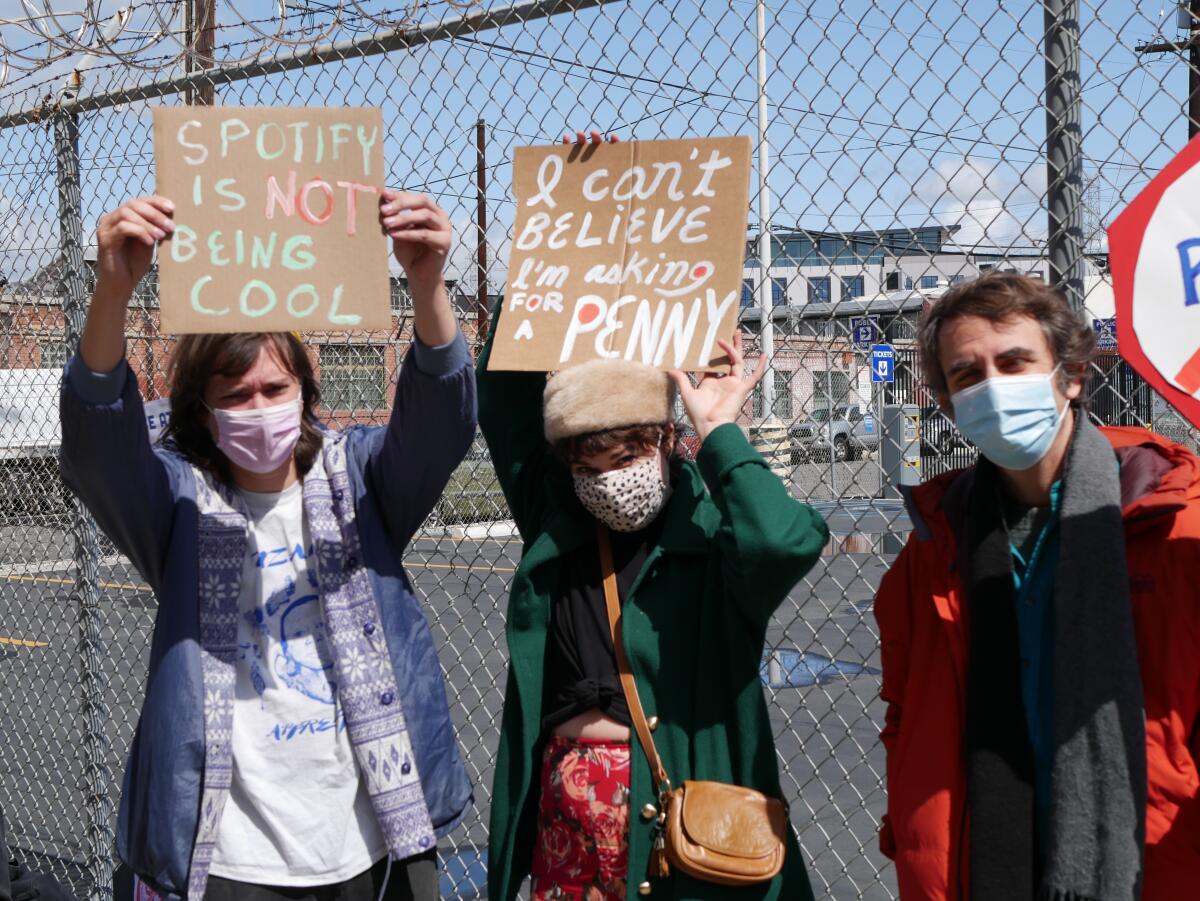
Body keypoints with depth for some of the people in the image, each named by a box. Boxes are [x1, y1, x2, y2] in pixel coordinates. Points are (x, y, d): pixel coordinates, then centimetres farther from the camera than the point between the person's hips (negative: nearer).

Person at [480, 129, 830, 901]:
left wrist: (719, 432, -16)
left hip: (684, 831, -4)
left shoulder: (716, 543, -8)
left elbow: (789, 540, -31)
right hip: (566, 819, 4)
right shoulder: (552, 527, 4)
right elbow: (505, 392, 3)